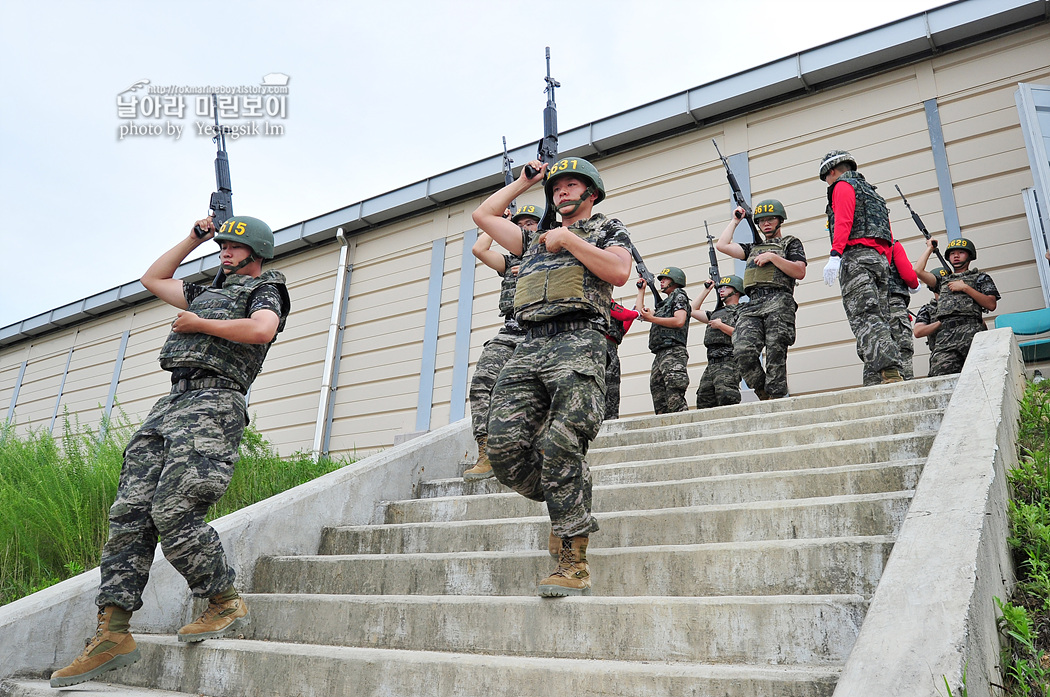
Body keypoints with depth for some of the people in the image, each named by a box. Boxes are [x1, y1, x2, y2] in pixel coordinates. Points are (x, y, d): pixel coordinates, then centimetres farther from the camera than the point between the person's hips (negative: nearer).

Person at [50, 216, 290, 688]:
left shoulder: (265, 289, 9)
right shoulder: (209, 294, 33)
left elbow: (262, 330, -14)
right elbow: (153, 279, 43)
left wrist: (198, 324, -3)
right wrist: (195, 237, 36)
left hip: (213, 404, -8)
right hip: (171, 403, 8)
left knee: (173, 511, -21)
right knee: (128, 512, -3)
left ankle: (227, 604, -4)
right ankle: (112, 635, -2)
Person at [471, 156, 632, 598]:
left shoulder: (608, 229, 22)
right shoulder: (537, 240, 35)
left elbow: (619, 271, 1)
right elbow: (483, 215, 36)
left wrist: (568, 240, 5)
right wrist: (523, 182, 38)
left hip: (578, 343, -5)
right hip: (529, 347, 5)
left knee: (560, 444, -21)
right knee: (504, 445, -13)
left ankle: (574, 565, -15)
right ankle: (568, 506, 9)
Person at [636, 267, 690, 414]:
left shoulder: (679, 296, 4)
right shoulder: (664, 303, 30)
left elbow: (679, 321, -13)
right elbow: (639, 312, 33)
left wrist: (652, 319, -8)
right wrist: (641, 290, 36)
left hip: (673, 353, -9)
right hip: (660, 355, 9)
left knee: (675, 401, -20)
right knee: (660, 405, 3)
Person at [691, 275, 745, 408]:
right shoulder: (717, 313, 27)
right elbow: (693, 311, 32)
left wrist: (721, 325, -8)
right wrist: (706, 290, 32)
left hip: (729, 362, -8)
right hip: (711, 365, 8)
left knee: (726, 399, -24)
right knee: (704, 403, 3)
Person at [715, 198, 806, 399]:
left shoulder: (791, 243, 20)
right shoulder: (753, 247, 33)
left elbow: (800, 272, 4)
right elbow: (722, 245, 21)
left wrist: (773, 257, -2)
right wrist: (735, 221, 30)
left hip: (778, 302, -3)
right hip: (752, 306, 4)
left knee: (775, 357, -14)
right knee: (742, 353, -18)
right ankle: (765, 396, -6)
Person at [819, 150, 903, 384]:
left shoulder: (843, 185, 8)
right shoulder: (871, 192, 33)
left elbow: (843, 221, -11)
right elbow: (889, 239, 27)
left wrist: (835, 255, -20)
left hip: (856, 257, -9)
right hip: (880, 259, 9)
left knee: (865, 319, -17)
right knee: (879, 320, 4)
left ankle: (889, 373, -30)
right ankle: (894, 374, -5)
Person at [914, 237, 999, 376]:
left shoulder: (980, 277, 22)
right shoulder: (943, 280, 32)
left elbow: (991, 305, 8)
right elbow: (918, 270, 18)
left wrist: (965, 288, 3)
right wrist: (930, 248, 31)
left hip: (970, 330, -2)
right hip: (944, 336, 2)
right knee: (939, 377, -18)